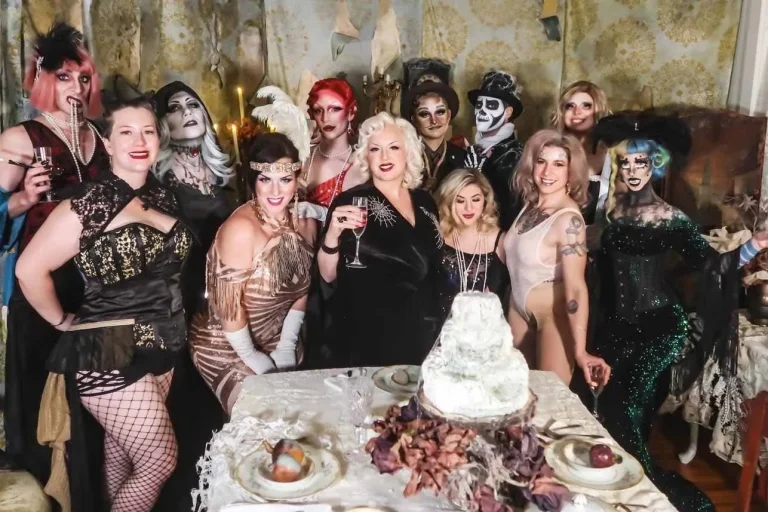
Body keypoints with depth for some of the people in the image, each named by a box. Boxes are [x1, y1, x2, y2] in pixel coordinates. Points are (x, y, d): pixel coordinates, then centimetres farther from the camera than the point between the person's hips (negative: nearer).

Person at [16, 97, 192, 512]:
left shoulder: (163, 197, 6)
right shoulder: (89, 204, -13)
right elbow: (29, 269, -14)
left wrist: (169, 323, 9)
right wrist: (64, 322, -5)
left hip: (160, 348, 6)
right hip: (109, 354, -6)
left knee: (122, 450, 20)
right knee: (160, 459, -3)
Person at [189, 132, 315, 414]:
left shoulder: (305, 222, -6)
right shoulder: (241, 228, -25)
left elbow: (301, 289, 2)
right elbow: (229, 303, -21)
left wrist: (286, 347, -3)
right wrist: (251, 356, -13)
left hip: (279, 344, 6)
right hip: (227, 347, -5)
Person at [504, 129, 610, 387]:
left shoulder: (568, 219, -25)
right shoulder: (529, 203, -3)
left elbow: (576, 287, -29)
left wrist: (580, 350, -34)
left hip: (554, 315, -7)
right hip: (518, 309, 7)